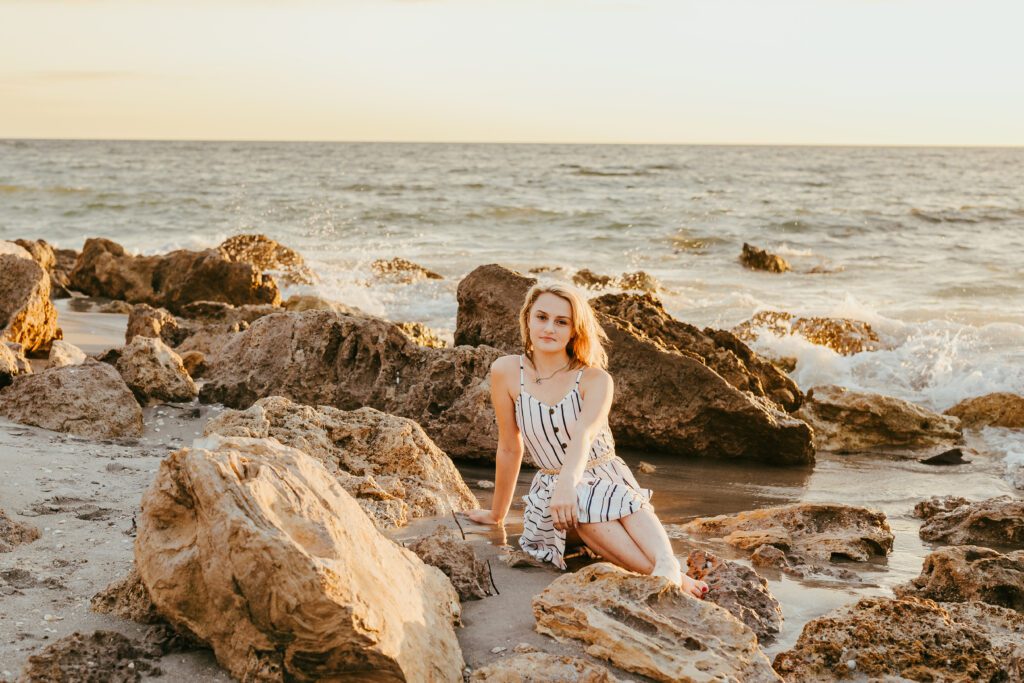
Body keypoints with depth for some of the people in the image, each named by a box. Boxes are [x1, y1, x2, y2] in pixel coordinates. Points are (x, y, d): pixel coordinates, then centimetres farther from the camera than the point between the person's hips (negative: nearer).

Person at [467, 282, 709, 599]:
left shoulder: (595, 379, -8)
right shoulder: (507, 372, -5)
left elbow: (584, 433, -29)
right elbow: (510, 448, 4)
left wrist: (568, 483, -48)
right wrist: (497, 514, 11)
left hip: (609, 479, 1)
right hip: (551, 489, -1)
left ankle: (666, 565, -48)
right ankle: (674, 579, -41)